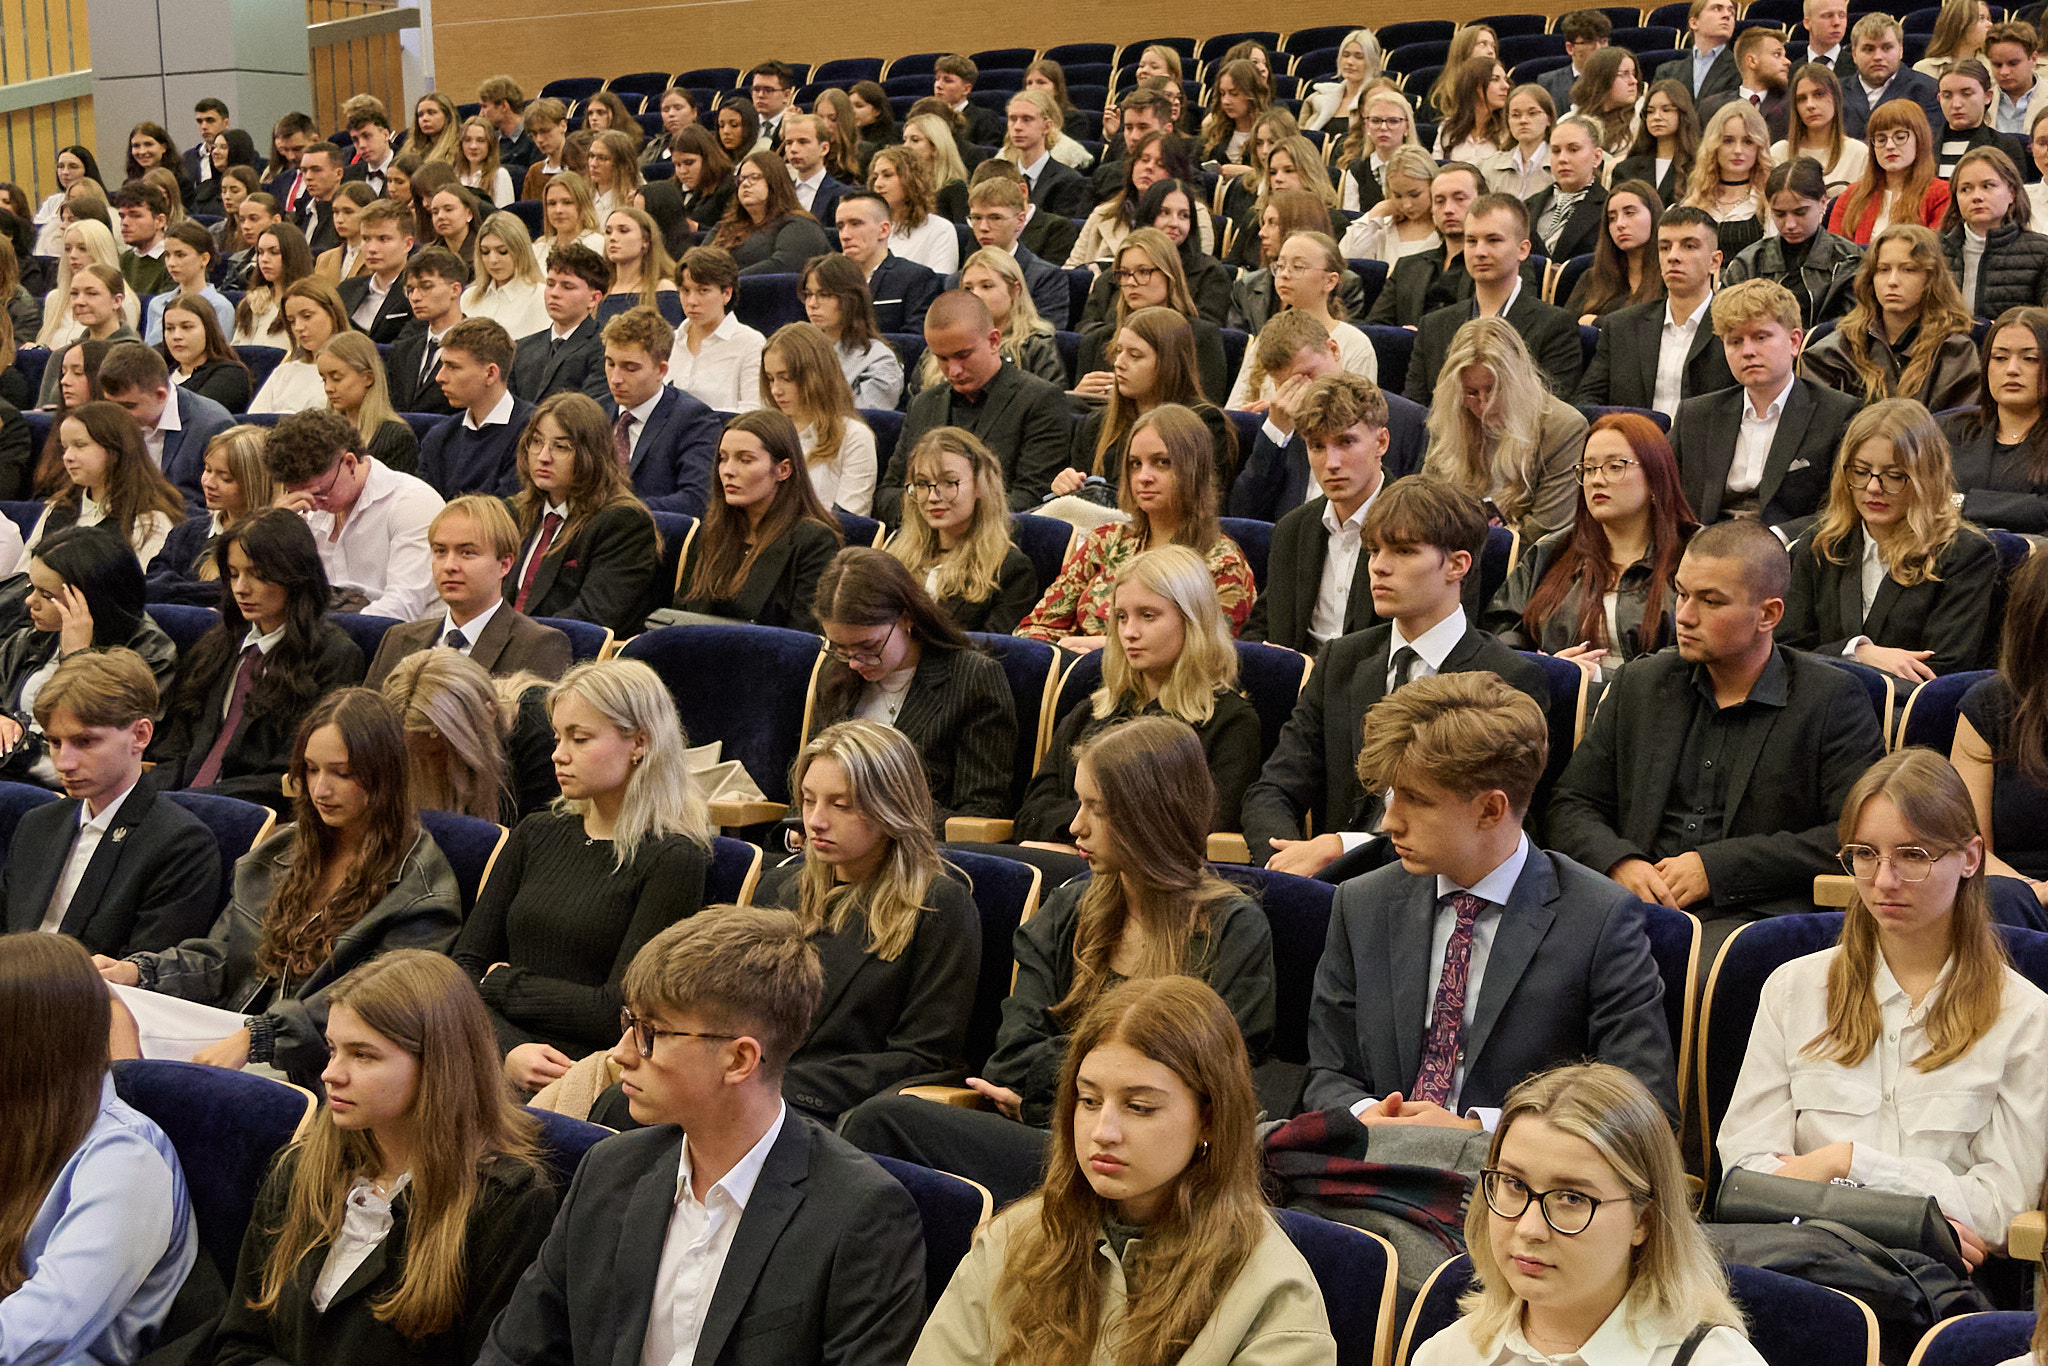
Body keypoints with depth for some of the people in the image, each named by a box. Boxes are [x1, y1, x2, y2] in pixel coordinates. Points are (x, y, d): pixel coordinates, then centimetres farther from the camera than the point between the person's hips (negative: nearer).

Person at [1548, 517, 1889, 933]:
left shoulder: (1831, 699, 4)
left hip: (1757, 913, -4)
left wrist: (1718, 867, -10)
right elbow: (1572, 805, 17)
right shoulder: (1640, 684, 18)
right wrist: (1620, 863, -7)